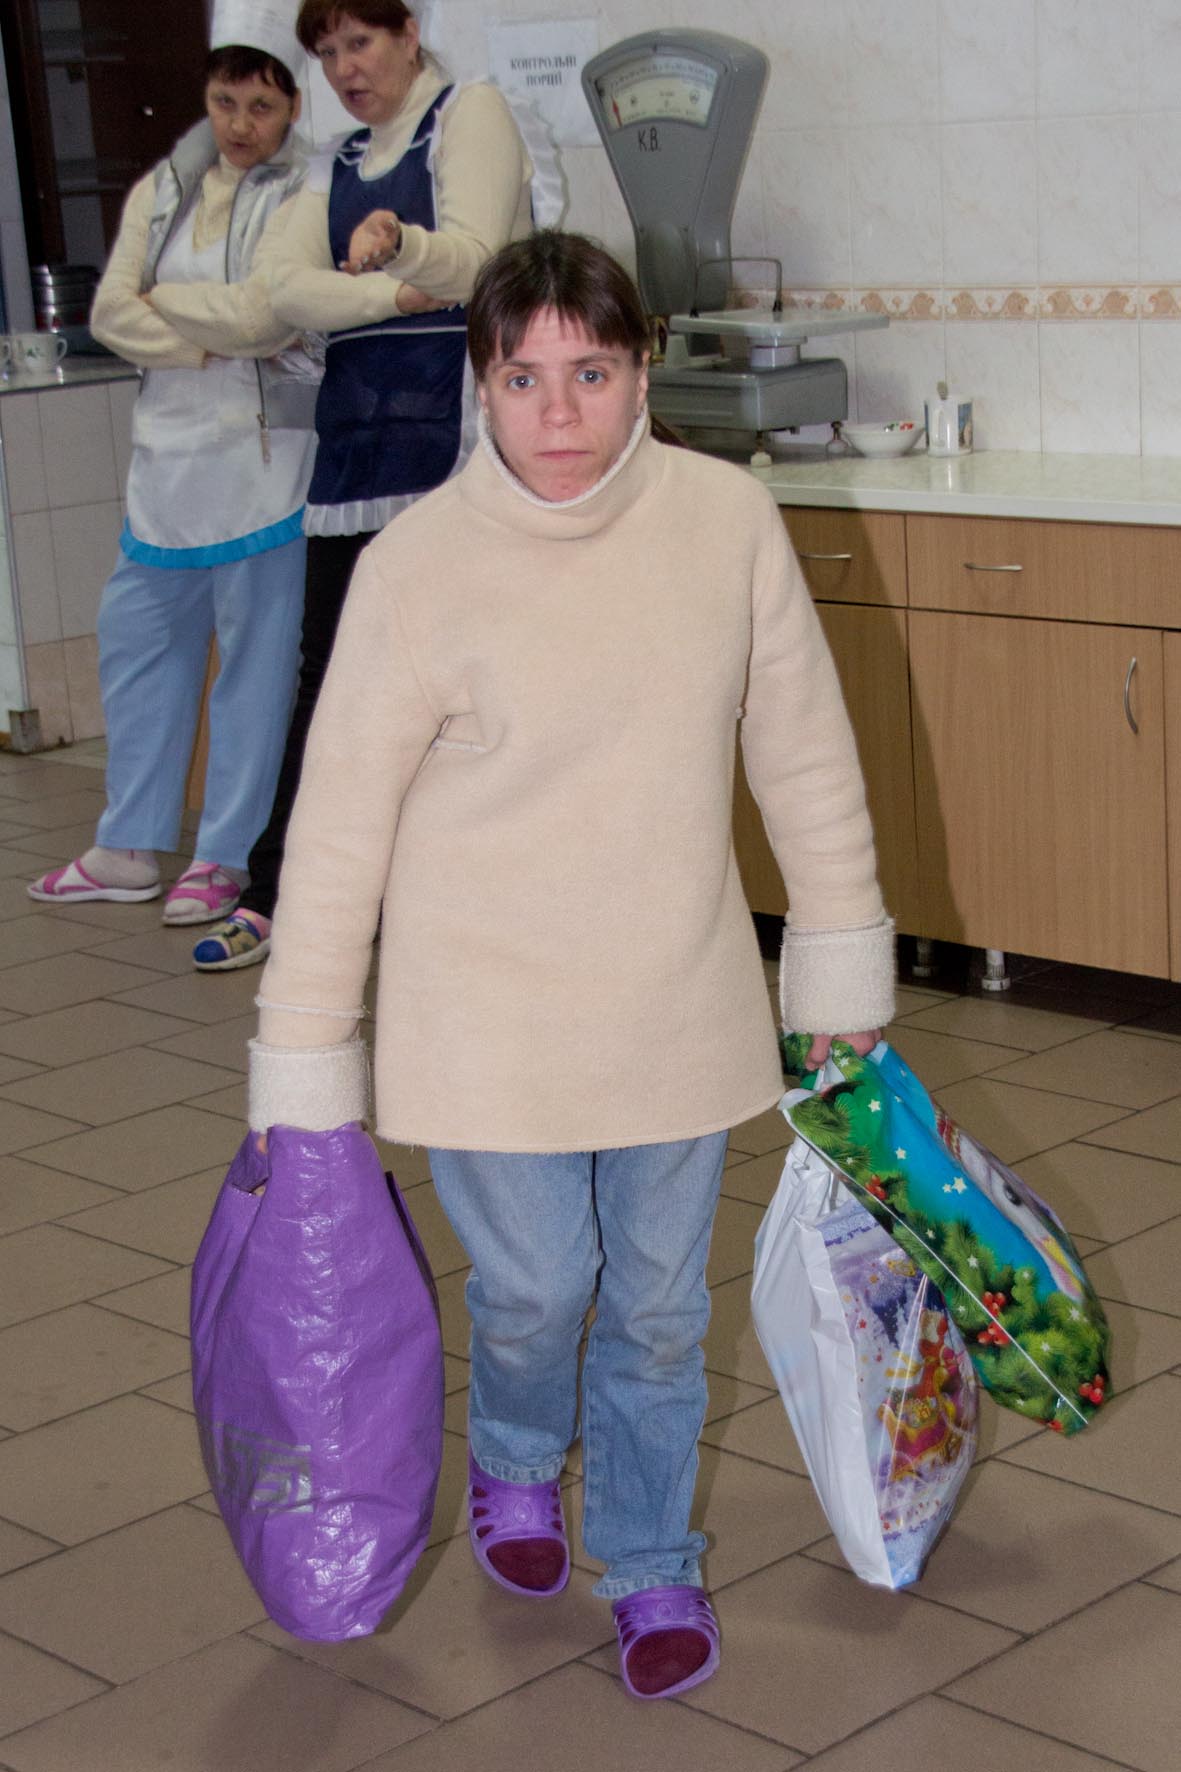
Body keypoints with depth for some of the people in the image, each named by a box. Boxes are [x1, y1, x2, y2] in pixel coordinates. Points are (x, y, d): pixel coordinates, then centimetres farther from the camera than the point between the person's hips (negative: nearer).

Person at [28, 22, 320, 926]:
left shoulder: (305, 198, -7)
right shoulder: (162, 191, 11)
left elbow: (262, 312, -19)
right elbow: (111, 314, 1)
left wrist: (162, 300, -5)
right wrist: (216, 341, -11)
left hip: (263, 452, -6)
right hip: (170, 446, 7)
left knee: (255, 653, 1)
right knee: (139, 641, 12)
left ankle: (226, 856, 11)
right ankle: (131, 849, 23)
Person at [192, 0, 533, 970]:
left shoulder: (471, 112, 3)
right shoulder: (338, 165, 22)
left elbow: (474, 260, -14)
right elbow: (292, 288, 4)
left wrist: (403, 244, -36)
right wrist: (400, 291, -13)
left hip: (447, 417, -6)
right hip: (358, 418, 6)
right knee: (331, 664, 7)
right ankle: (274, 896, 11)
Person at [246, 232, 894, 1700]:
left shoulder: (727, 520, -9)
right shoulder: (418, 565, -15)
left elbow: (805, 758, 2)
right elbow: (340, 827, -9)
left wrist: (841, 968, 7)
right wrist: (302, 1070, -6)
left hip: (676, 1004, 2)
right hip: (488, 1013, -2)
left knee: (659, 1307, 13)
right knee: (534, 1290, 7)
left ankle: (650, 1563, 37)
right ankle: (513, 1462, 43)